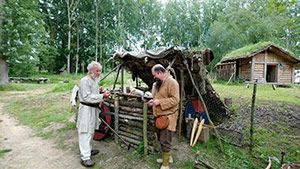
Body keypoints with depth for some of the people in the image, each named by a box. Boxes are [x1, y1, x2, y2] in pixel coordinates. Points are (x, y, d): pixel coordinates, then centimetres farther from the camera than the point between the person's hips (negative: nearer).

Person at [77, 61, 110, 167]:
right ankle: (85, 157, 0)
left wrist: (100, 100, 8)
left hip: (94, 109, 9)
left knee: (91, 131, 19)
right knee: (85, 133, -5)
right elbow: (87, 97, -22)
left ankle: (88, 150, 35)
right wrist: (102, 96, -25)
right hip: (86, 109, -9)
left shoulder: (95, 81, 13)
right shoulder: (85, 81, -15)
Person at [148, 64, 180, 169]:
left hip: (167, 116, -9)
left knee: (165, 141, 0)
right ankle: (168, 157, 37)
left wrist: (159, 102, -24)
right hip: (159, 116, 9)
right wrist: (153, 101, 7)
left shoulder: (172, 82, -16)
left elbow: (175, 100, -23)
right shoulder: (158, 83, 13)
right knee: (161, 139, 19)